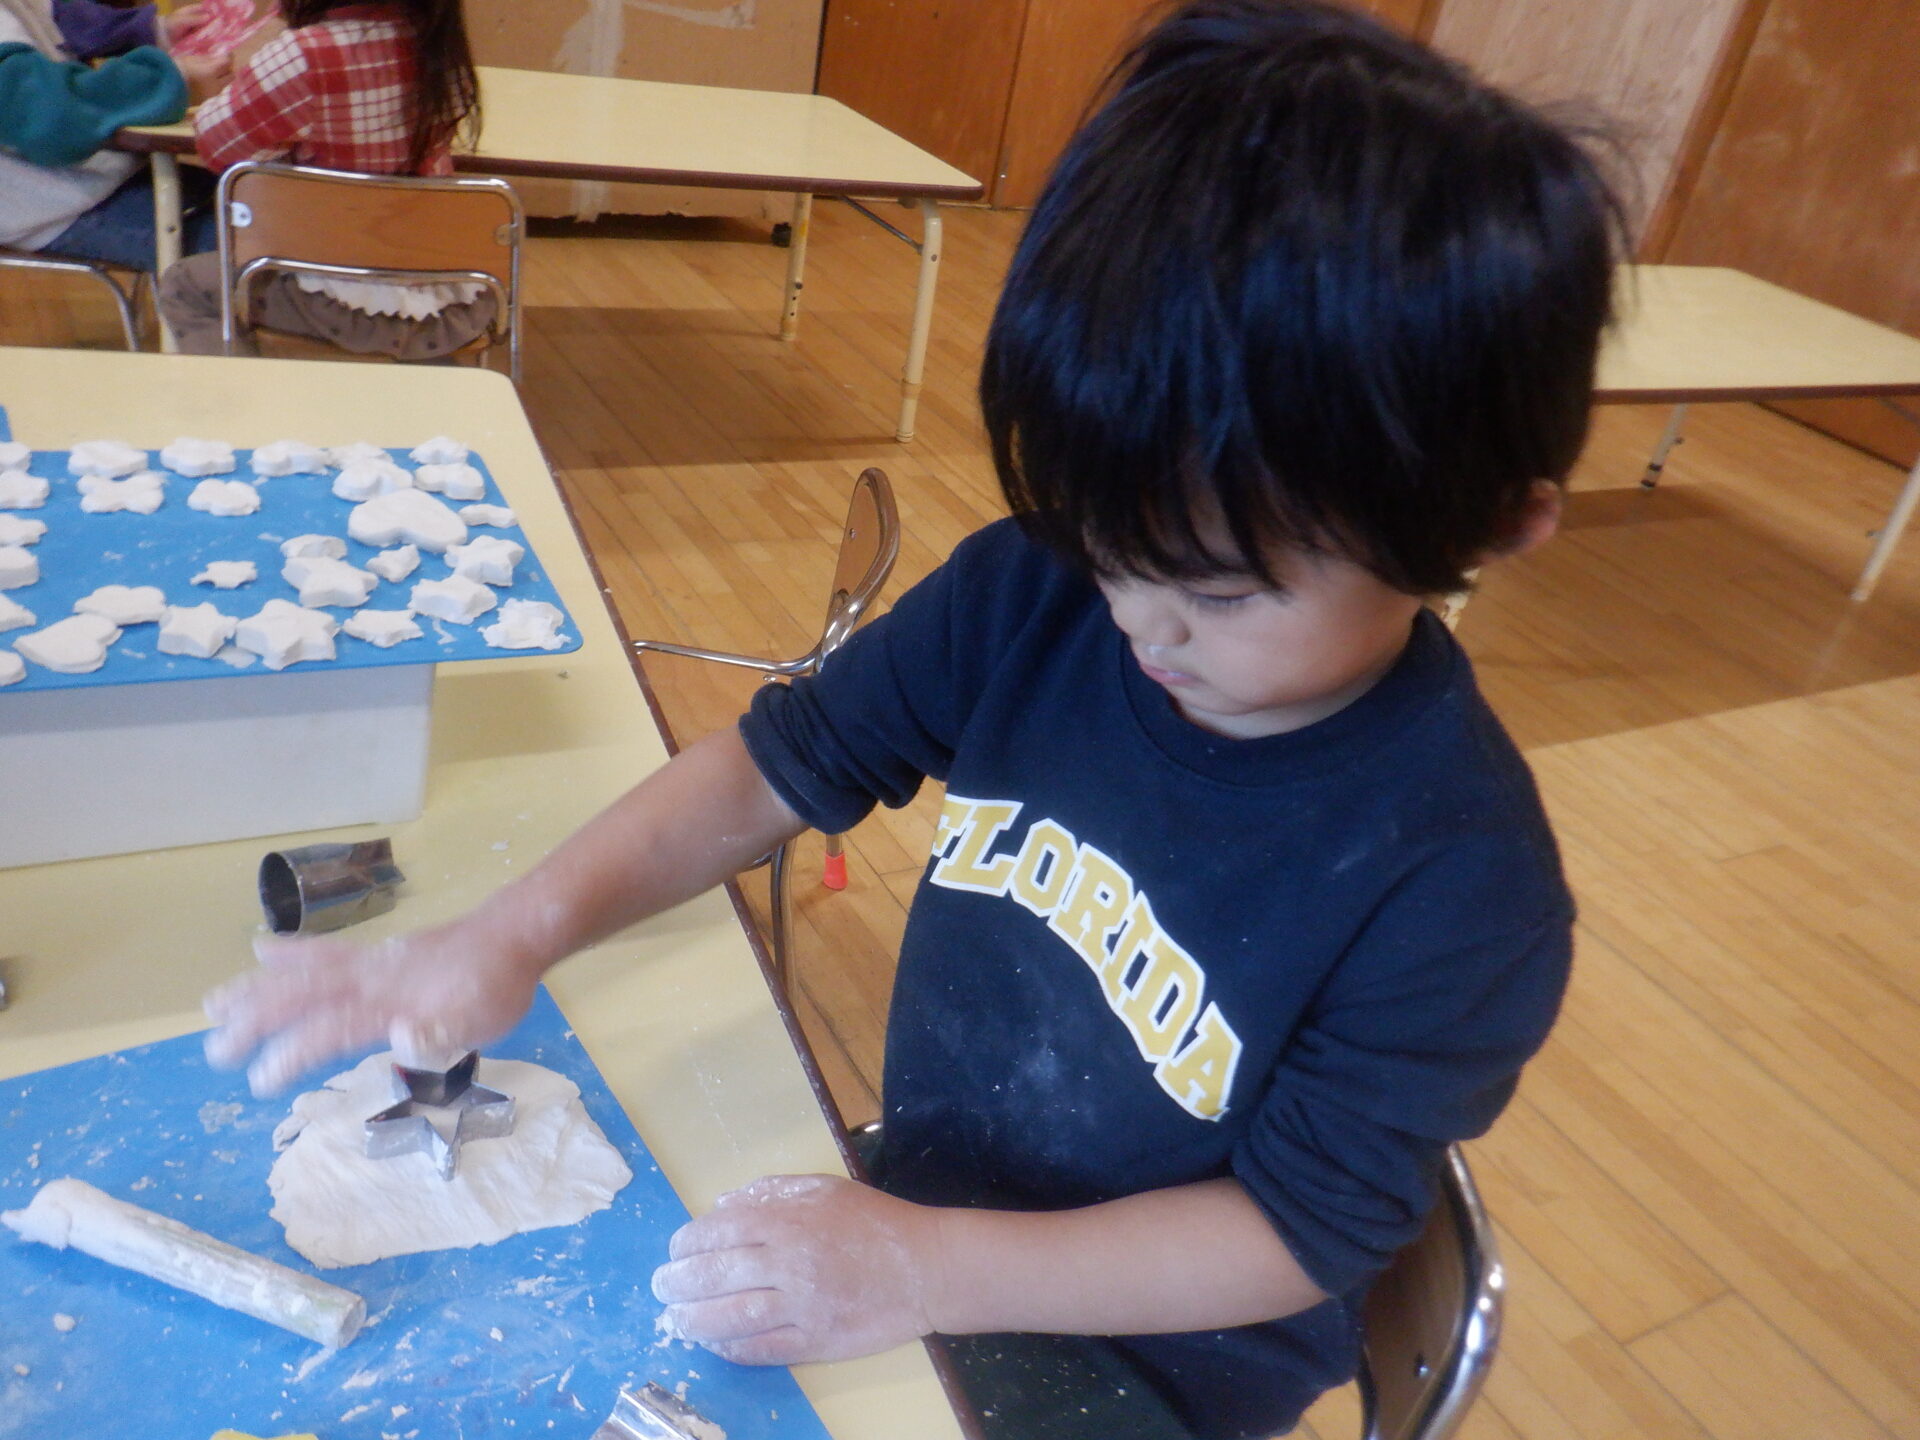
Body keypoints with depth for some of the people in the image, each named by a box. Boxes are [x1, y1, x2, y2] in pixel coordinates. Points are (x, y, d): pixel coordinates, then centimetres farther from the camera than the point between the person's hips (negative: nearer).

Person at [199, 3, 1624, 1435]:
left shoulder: (1459, 879, -27)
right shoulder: (1030, 592, -17)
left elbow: (1297, 1231, -20)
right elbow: (777, 763, -8)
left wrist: (926, 1269, -29)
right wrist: (515, 932, -20)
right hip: (905, 1201, 4)